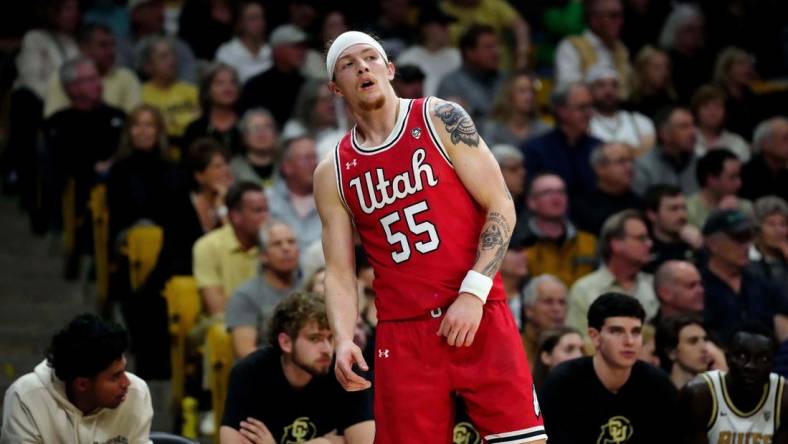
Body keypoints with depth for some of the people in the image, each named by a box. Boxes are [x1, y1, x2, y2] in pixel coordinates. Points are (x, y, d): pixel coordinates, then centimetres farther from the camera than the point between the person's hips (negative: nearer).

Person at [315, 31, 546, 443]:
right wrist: (343, 340, -10)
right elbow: (339, 273, 9)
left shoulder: (442, 120, 1)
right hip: (402, 333, 2)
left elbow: (501, 206, -2)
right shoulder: (332, 173, 10)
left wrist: (473, 293, -13)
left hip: (479, 316, -2)